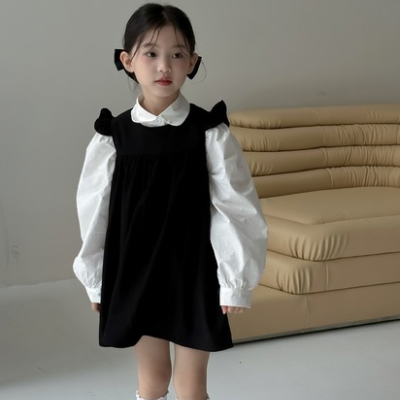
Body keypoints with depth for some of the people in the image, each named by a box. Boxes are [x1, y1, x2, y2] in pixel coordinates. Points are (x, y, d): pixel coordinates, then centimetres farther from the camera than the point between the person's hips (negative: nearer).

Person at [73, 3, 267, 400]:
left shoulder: (209, 132, -10)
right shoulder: (112, 136, -6)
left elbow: (237, 208, -7)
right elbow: (94, 211, 3)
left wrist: (236, 279, -7)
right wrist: (96, 280, 7)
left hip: (194, 272, -1)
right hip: (135, 273, 2)